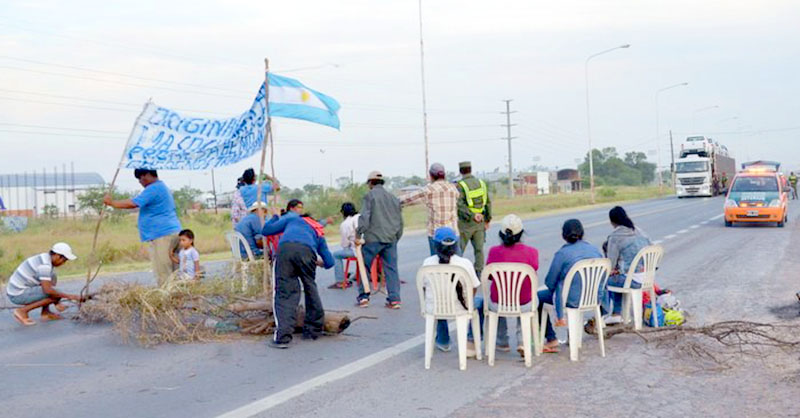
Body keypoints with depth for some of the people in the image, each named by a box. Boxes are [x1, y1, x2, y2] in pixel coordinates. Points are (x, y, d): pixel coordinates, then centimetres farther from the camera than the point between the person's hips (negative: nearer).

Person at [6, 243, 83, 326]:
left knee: (53, 278, 14)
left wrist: (57, 302, 8)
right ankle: (23, 311, -8)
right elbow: (48, 290, -28)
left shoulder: (45, 258, 10)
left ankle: (45, 313, 10)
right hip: (18, 295, -10)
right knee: (55, 294, -15)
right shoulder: (45, 265, -22)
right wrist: (69, 296, -18)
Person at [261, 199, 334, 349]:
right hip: (306, 251, 1)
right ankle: (313, 330, 30)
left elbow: (266, 230, 28)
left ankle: (283, 336, -12)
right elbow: (329, 262, 35)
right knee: (311, 289, 21)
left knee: (285, 293, -1)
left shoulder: (290, 218, 35)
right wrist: (319, 263, 59)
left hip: (285, 248, -1)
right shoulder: (318, 232, 39)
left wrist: (275, 217, 48)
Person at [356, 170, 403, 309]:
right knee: (391, 268, 6)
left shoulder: (370, 195, -1)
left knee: (365, 266, 7)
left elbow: (365, 217, -11)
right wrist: (396, 237, 26)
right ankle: (394, 299, 0)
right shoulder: (393, 198, 17)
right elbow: (400, 220, 20)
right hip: (390, 239, 5)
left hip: (373, 238, -5)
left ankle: (364, 297, 6)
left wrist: (359, 234, -9)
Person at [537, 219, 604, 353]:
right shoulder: (595, 250, 1)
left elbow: (550, 282, -7)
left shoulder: (562, 253, -15)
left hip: (572, 299, -6)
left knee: (538, 297, 15)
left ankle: (552, 341, 14)